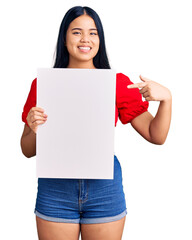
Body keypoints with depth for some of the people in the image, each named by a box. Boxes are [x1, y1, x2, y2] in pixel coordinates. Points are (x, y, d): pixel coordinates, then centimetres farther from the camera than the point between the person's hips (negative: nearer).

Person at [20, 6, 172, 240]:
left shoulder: (119, 83, 1)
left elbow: (156, 136, 1)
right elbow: (28, 150, 6)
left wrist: (166, 98, -15)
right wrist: (35, 130, -16)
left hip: (105, 187, 1)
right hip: (56, 187, 0)